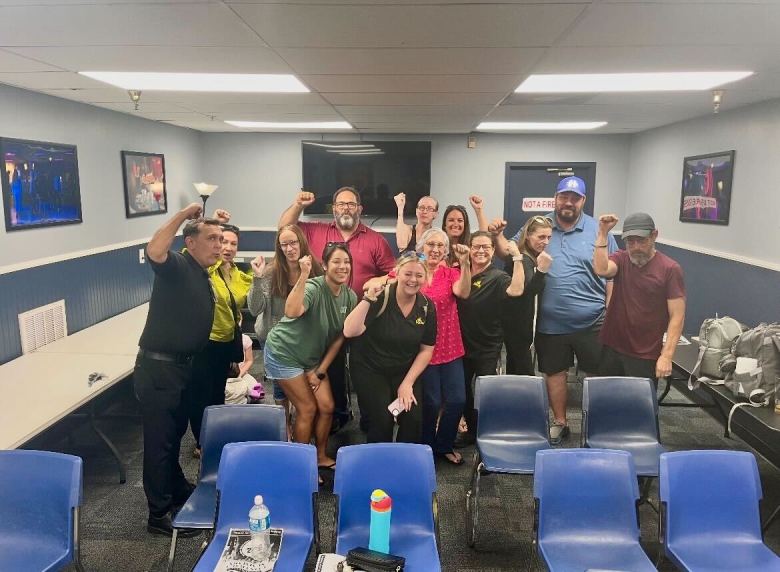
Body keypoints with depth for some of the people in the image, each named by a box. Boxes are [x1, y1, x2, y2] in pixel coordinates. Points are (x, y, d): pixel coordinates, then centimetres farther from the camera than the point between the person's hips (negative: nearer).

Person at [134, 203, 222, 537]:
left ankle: (178, 492, 41)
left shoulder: (204, 278, 12)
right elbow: (154, 251, -40)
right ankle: (159, 515, 13)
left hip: (181, 367, 9)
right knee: (159, 440, 1)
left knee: (174, 435, 23)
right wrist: (183, 214, -31)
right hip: (157, 368, -9)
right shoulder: (177, 268, -16)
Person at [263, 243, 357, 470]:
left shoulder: (350, 297, -6)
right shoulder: (313, 288, -26)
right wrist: (303, 276, -49)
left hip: (313, 357, 7)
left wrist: (320, 370, -1)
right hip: (284, 352, -6)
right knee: (307, 408, -3)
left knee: (327, 407, 5)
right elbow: (291, 312, -47)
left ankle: (321, 456, 28)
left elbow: (340, 337, 0)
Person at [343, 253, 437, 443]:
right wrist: (368, 299, -34)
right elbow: (349, 332, -26)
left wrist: (408, 383, -4)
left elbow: (426, 349, 3)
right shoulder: (379, 299, -16)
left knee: (414, 418, -12)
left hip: (405, 371, 4)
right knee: (382, 420, -18)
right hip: (369, 369, -3)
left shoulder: (427, 307, -3)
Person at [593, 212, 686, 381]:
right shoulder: (621, 259, 1)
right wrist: (603, 233, -23)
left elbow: (677, 316, -11)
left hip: (645, 356, -3)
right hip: (611, 348, 3)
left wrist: (666, 355, -17)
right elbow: (601, 270, -21)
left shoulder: (670, 269, -10)